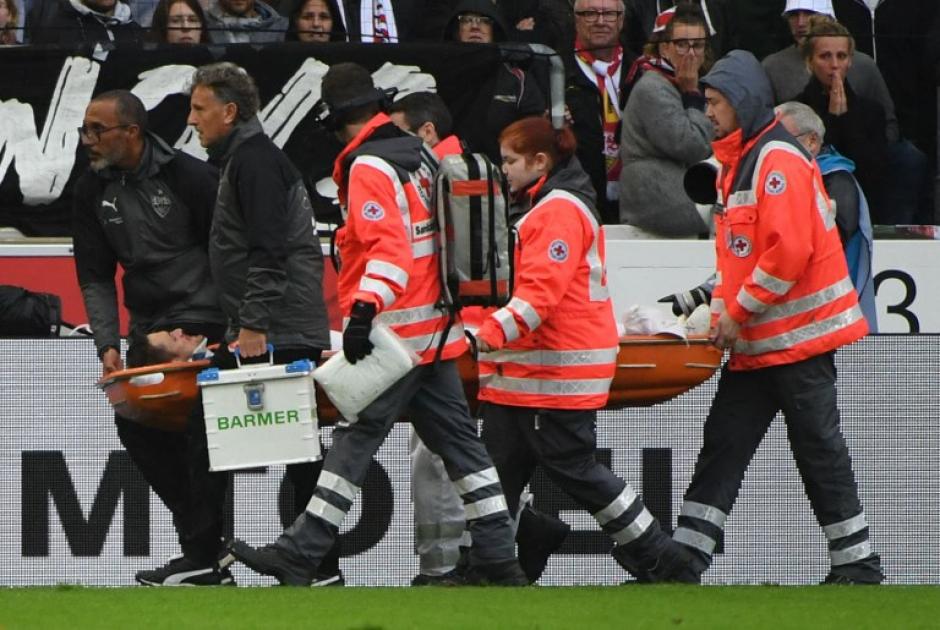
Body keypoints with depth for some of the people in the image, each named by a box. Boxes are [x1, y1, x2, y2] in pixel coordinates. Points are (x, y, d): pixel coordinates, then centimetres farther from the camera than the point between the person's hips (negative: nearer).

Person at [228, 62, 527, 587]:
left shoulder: (369, 168, -13)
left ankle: (300, 556, -7)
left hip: (399, 331, -9)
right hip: (437, 328, 9)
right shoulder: (416, 157, 15)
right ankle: (498, 560, 8)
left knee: (356, 439, -8)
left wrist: (365, 309, -33)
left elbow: (389, 248, -25)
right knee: (457, 441, 9)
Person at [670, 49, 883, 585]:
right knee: (724, 443, 5)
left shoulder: (779, 159, -15)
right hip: (755, 341, 9)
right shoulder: (736, 163, 16)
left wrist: (739, 312, -16)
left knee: (819, 449, -2)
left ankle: (858, 564, 6)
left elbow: (789, 250, -23)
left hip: (799, 336, -9)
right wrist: (721, 312, 8)